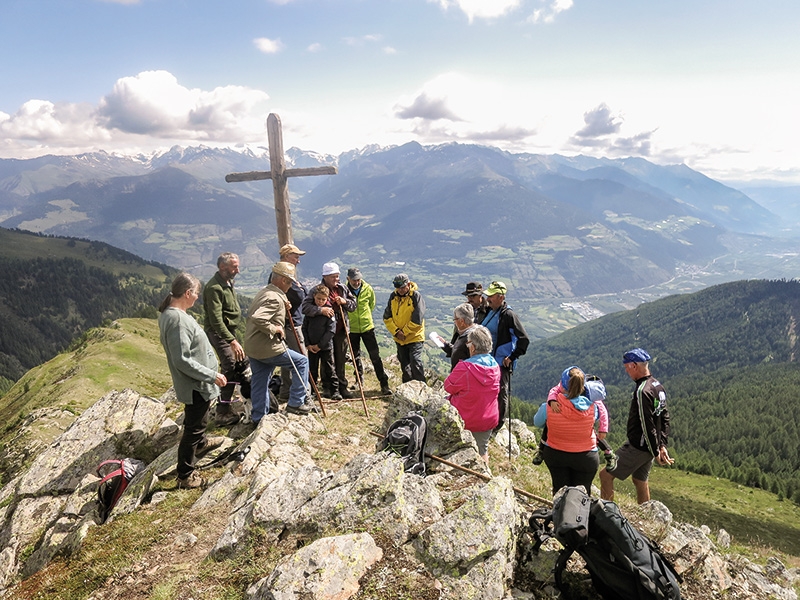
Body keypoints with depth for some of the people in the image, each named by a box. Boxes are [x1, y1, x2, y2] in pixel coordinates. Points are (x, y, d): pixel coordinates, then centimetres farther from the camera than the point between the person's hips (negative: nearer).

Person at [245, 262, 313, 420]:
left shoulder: (264, 292, 15)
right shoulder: (274, 297, -19)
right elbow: (258, 319, -33)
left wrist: (284, 309, 12)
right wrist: (274, 329, -19)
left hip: (252, 347, 10)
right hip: (267, 348, -10)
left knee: (260, 383, 16)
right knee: (302, 361, 4)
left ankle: (259, 418, 25)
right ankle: (296, 403, 7)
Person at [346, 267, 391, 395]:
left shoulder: (368, 289, -6)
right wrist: (350, 317, 2)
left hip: (367, 327, 0)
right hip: (352, 329, 0)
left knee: (375, 356, -1)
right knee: (355, 357, 14)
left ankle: (384, 384, 4)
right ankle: (360, 380, 32)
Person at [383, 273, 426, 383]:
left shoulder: (416, 296, -14)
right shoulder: (393, 296, 1)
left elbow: (417, 320, -18)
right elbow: (387, 317, 2)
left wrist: (404, 332, -13)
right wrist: (396, 331, -9)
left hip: (415, 337, -6)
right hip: (399, 338, 6)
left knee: (415, 362, -12)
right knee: (404, 365, 16)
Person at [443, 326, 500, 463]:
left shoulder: (464, 368, -28)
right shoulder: (495, 366, -7)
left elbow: (449, 387, -14)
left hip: (466, 421, -5)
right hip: (489, 420, 5)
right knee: (482, 451, 26)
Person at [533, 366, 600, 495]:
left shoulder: (548, 408, -24)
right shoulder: (592, 407, -21)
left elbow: (537, 422, -3)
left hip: (555, 454, 0)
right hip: (585, 458, 0)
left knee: (560, 492, 20)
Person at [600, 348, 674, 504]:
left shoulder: (642, 391, -24)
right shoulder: (658, 386, 7)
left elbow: (647, 426, -23)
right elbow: (665, 418, 11)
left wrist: (656, 452, -14)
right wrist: (662, 446, 10)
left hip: (637, 447, -9)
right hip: (649, 447, 9)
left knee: (606, 475, -1)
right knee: (640, 480, 23)